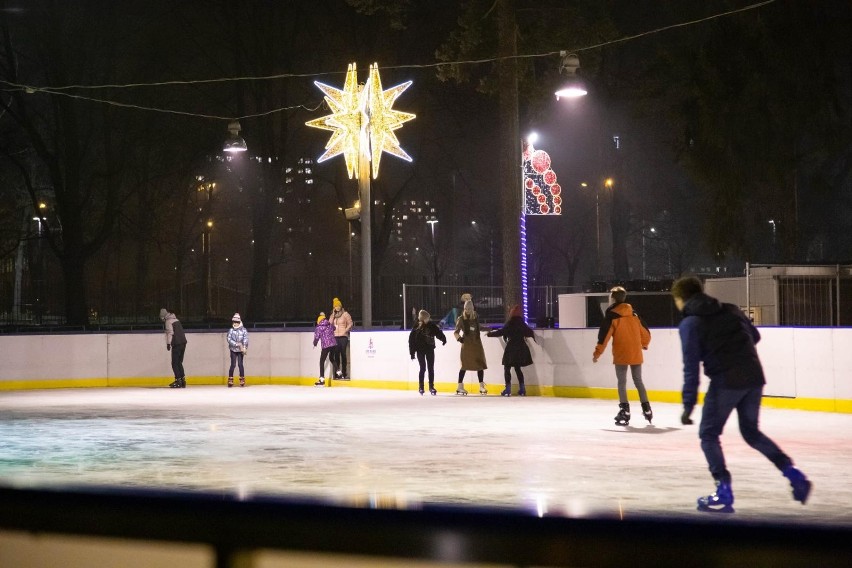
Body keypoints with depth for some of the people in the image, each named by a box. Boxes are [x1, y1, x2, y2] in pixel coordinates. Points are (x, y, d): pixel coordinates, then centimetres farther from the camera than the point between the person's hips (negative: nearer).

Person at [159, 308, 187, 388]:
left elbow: (170, 332, -18)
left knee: (175, 363, -4)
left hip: (176, 344, -8)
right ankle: (182, 380, 13)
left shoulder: (168, 321, -6)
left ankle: (178, 380, -10)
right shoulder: (176, 319, 21)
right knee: (179, 363, 15)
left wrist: (168, 343, -23)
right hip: (183, 342, 9)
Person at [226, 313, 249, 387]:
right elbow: (229, 339, -8)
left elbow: (246, 339, -11)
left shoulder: (244, 330, -3)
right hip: (233, 350, 1)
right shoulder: (231, 330, 1)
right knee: (233, 365, -2)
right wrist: (237, 344, -19)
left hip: (240, 350, -1)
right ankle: (230, 380, 6)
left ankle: (242, 380, 7)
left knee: (240, 364, -3)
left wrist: (244, 348, -24)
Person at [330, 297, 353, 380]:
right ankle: (337, 372, 6)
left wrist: (345, 330, -11)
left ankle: (344, 372, -4)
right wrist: (333, 315, -3)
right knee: (336, 354, 3)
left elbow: (350, 323, -1)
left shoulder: (345, 314, 1)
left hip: (343, 336, -4)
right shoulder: (333, 315, 14)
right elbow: (330, 324, 2)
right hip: (335, 337, 4)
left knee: (343, 354, -5)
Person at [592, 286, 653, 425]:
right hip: (636, 354, 5)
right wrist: (644, 345, 34)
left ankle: (625, 411, -10)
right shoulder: (634, 315, 8)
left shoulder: (611, 316, -8)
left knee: (622, 382, -1)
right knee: (638, 381, 16)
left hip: (621, 355, -5)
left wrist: (597, 354, -7)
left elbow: (604, 336, -13)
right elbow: (646, 333, 15)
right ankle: (646, 409, 17)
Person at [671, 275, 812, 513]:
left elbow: (691, 367, -10)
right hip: (754, 376, 6)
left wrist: (688, 406, -10)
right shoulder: (731, 310, 15)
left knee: (708, 434, 8)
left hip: (726, 381, -6)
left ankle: (724, 493, -2)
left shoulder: (690, 323, -2)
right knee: (751, 432, 22)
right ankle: (794, 475, 13)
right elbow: (755, 336, 24)